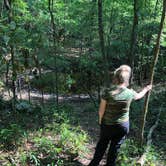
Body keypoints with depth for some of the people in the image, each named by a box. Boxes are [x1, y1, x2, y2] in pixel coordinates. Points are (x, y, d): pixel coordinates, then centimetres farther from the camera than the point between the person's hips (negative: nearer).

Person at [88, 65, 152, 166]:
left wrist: (100, 120, 8)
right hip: (123, 125, 0)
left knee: (102, 144, 20)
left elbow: (101, 110, -13)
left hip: (107, 124, 0)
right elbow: (138, 96, 11)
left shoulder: (108, 92, -20)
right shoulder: (130, 93, -13)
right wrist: (146, 89, 32)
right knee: (115, 147, 16)